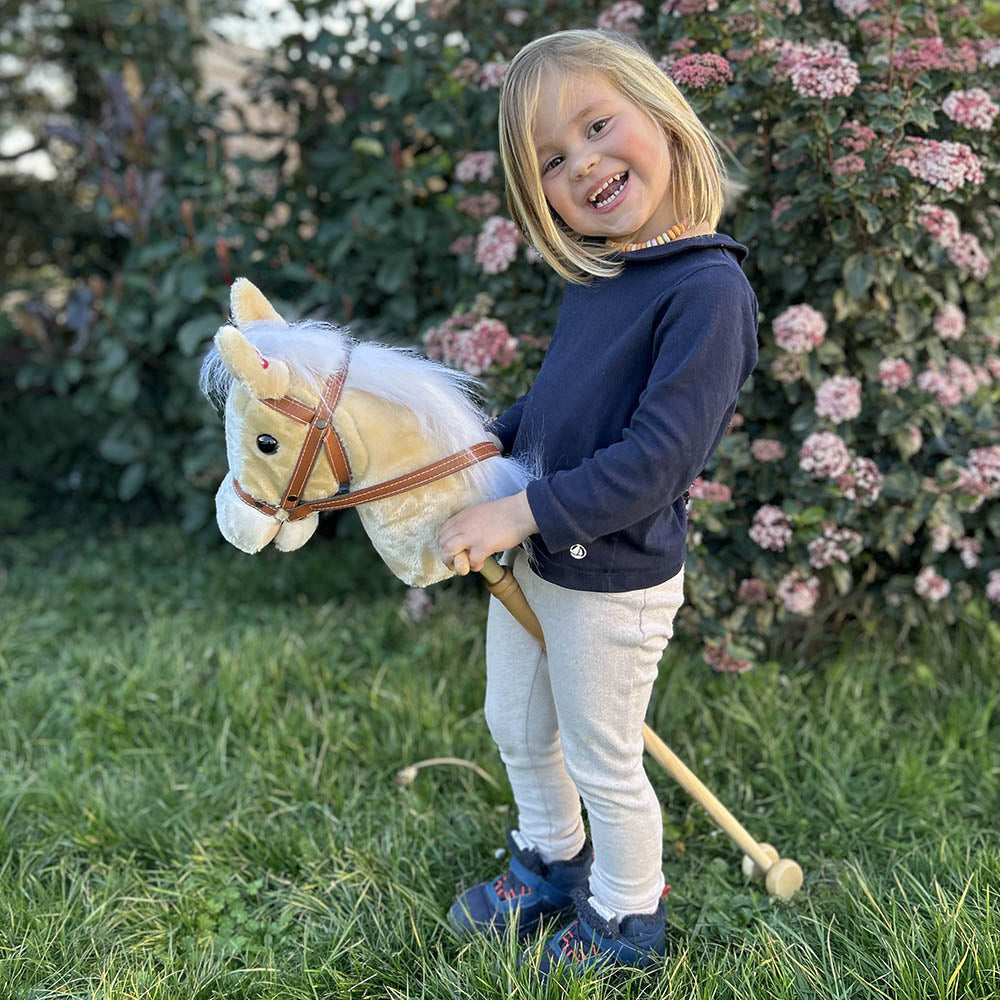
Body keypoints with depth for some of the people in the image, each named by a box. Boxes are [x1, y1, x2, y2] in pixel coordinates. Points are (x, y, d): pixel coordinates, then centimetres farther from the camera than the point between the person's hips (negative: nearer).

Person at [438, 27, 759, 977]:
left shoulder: (708, 287, -23)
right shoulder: (591, 276, 2)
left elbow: (656, 460, -28)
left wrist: (520, 512, -26)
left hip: (612, 585, -8)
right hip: (528, 558, 8)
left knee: (600, 762, 12)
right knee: (517, 730, 25)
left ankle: (627, 918, 39)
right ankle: (551, 862, 52)